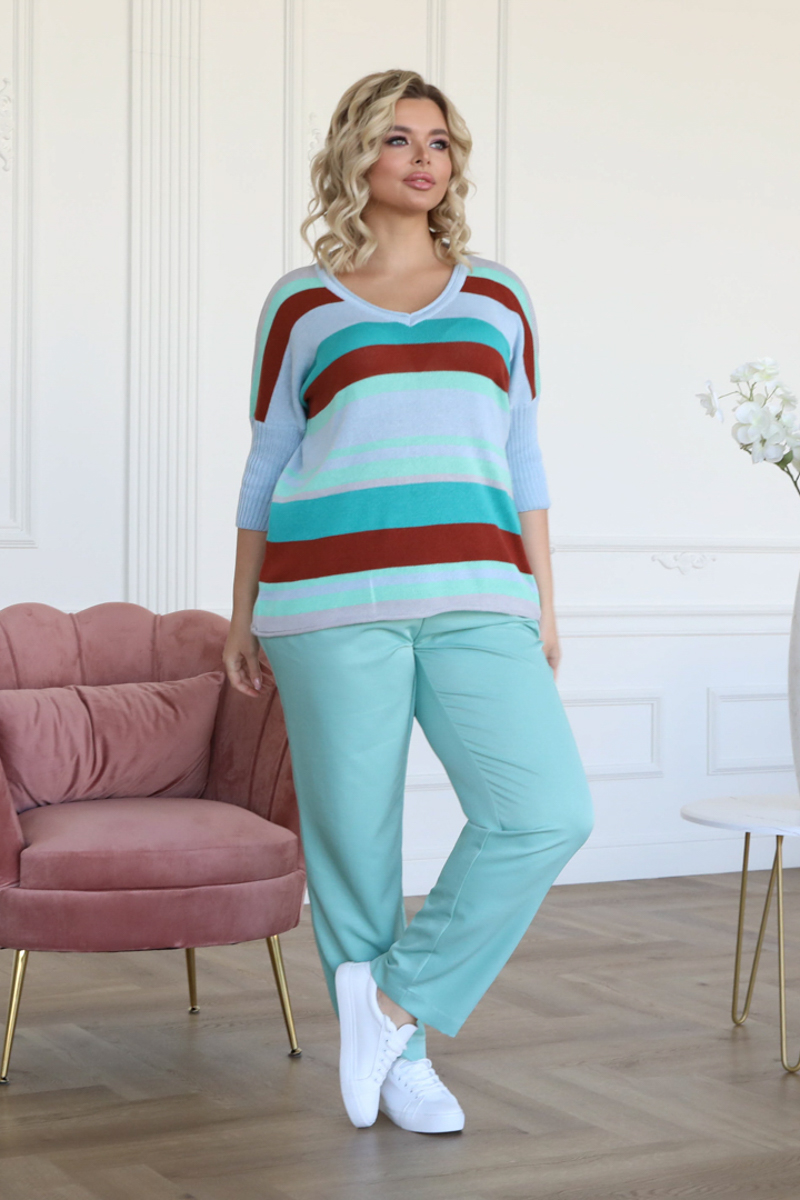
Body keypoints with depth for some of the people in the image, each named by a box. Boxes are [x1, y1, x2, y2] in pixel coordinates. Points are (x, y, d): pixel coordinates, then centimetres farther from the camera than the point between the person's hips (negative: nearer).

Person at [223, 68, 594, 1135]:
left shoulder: (498, 298, 15)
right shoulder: (299, 304, 10)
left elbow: (524, 462, 16)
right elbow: (266, 469, 13)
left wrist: (543, 604, 10)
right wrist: (244, 615, 11)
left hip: (473, 602, 2)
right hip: (332, 604, -2)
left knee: (547, 813, -13)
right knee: (353, 836, 2)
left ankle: (396, 997, 2)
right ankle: (399, 1059, 19)